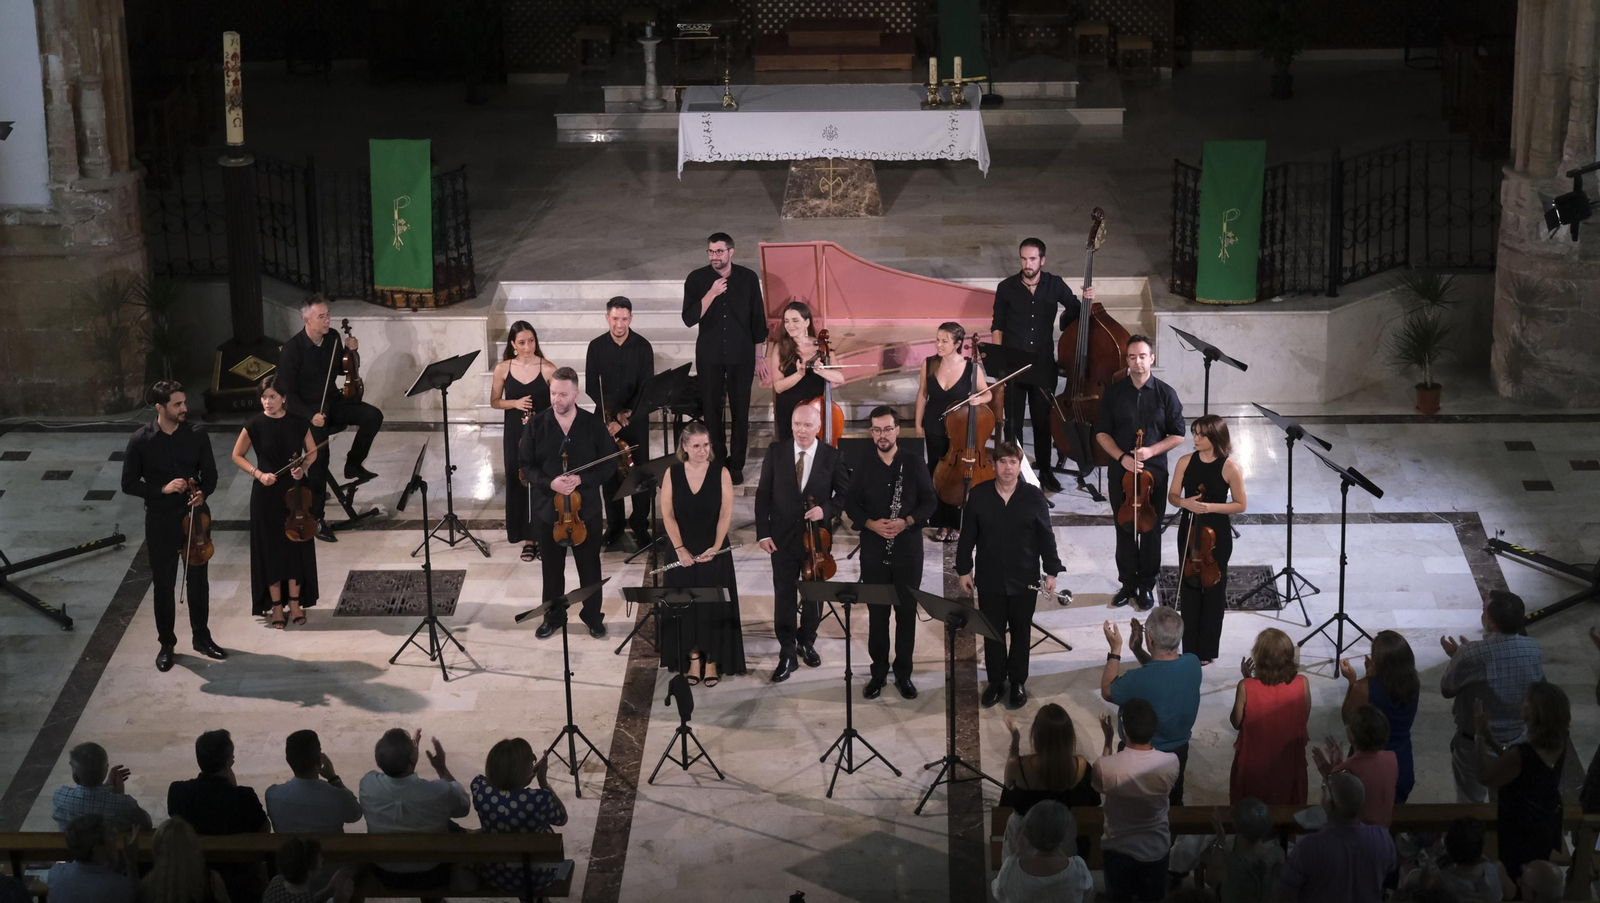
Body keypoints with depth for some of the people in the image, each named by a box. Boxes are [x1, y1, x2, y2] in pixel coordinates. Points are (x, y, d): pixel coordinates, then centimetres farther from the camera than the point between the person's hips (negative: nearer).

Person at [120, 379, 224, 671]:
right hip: (160, 521, -2)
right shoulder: (141, 440, -12)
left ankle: (202, 637, 29)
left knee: (198, 580, 13)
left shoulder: (196, 435, -5)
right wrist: (162, 489, -21)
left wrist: (203, 493, -19)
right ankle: (166, 644, 22)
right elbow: (129, 483, -7)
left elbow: (209, 474, 3)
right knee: (163, 584, 7)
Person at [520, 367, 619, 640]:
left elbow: (609, 465, -4)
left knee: (589, 566, 11)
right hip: (548, 508, 1)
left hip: (586, 509, -1)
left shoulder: (593, 424, -7)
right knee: (552, 568, 14)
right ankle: (553, 616, 30)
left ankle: (593, 617, 27)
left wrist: (581, 480, -19)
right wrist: (549, 483, -21)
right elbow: (526, 465, -2)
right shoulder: (536, 424, -6)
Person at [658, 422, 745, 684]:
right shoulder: (673, 474, -3)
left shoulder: (721, 474, -5)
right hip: (682, 552, 1)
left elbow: (726, 514, -6)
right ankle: (693, 657, 17)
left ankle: (713, 660, 14)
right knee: (685, 605, 5)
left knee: (714, 606, 3)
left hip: (714, 552, -1)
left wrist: (715, 547, -16)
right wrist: (680, 549, -13)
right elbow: (668, 515, -4)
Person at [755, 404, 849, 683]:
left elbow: (845, 493, 1)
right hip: (782, 537, 0)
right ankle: (787, 655, 7)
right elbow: (763, 494, -1)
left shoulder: (831, 456, -6)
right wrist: (763, 533, -7)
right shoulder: (776, 452, -4)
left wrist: (826, 510, -18)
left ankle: (807, 642, 34)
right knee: (784, 597, 1)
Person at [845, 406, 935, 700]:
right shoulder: (863, 466, 2)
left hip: (908, 551, -1)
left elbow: (929, 502, 0)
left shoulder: (914, 464, -1)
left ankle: (903, 674, 14)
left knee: (907, 612, 5)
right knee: (877, 613, 6)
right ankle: (878, 673, 16)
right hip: (874, 552, 1)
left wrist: (907, 522, -17)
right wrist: (871, 523, -15)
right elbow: (851, 504, 4)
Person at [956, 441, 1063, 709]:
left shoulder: (1034, 496, -6)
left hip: (1024, 580, -1)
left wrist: (1051, 571, -2)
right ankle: (996, 681, 25)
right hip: (990, 579, 1)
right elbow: (968, 536, 1)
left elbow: (1046, 537, -1)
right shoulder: (978, 495, -5)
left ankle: (1018, 682, 25)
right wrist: (963, 569, 1)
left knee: (1021, 632, 11)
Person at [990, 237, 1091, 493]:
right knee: (1013, 421, 4)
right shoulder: (1006, 287, -3)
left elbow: (1075, 311, 10)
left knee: (1043, 420, 9)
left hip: (1043, 364, 1)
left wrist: (1087, 299, -11)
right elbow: (997, 327, 3)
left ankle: (1045, 471, 23)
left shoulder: (1055, 284, 0)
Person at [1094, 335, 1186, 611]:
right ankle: (1128, 583, 20)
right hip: (1120, 471, 1)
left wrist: (1151, 450, -16)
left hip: (1154, 472, -1)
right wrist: (1122, 457, -13)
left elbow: (1177, 435, 0)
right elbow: (1102, 433, 2)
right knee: (1124, 530, 8)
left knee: (1150, 532, 6)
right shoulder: (1114, 392, 0)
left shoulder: (1165, 394, -3)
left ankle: (1147, 586, 17)